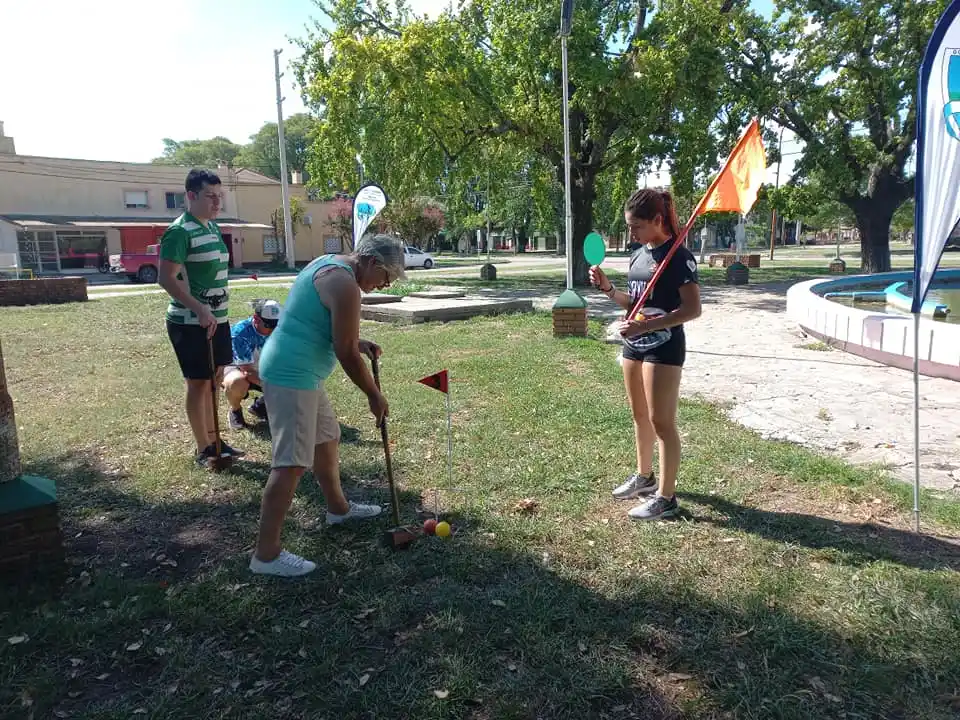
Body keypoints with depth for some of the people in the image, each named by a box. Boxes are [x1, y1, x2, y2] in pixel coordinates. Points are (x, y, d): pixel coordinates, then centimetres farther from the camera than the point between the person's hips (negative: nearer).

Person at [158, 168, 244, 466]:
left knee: (212, 381, 15)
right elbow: (166, 279, -21)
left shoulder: (213, 228, 11)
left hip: (217, 319, 8)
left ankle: (213, 440, 27)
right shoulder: (180, 232, -15)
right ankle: (204, 449, 12)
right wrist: (201, 310, -27)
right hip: (190, 322, -8)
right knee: (198, 383, 1)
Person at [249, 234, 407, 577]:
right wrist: (374, 395, -6)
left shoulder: (329, 264, 13)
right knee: (292, 463, -10)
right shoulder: (345, 283, -19)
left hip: (296, 372, 11)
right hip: (291, 376, -11)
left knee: (327, 437, 23)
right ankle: (266, 554, -4)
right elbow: (346, 354, -18)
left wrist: (359, 343, 10)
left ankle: (338, 508, 41)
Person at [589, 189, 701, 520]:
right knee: (640, 416, 18)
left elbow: (693, 309, -21)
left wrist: (645, 326, -28)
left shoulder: (678, 256, -15)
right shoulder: (638, 255, 10)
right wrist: (607, 288, -1)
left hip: (663, 348, -8)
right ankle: (644, 476, 36)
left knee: (662, 422, -3)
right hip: (633, 345, 8)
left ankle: (666, 497, 7)